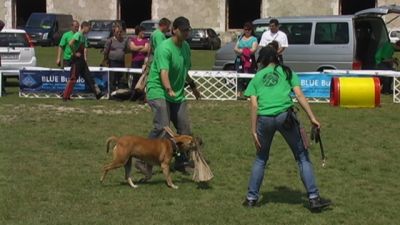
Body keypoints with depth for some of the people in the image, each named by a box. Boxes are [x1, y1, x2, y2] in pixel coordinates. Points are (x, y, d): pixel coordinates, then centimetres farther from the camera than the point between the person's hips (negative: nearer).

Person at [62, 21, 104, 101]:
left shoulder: (84, 37, 17)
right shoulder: (78, 34, -12)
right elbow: (70, 43, -26)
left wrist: (85, 59, 6)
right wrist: (75, 53, -18)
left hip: (81, 60, 9)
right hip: (76, 59, -9)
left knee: (88, 77, 9)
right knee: (73, 78, -6)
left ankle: (97, 92, 10)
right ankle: (66, 96, -1)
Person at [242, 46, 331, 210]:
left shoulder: (257, 77, 18)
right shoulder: (286, 72, 15)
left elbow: (254, 105, 7)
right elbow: (299, 95, 3)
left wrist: (254, 131, 7)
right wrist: (312, 118, 0)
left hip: (264, 119, 2)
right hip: (285, 116, -2)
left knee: (260, 159, 20)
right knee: (302, 157, 7)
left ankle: (251, 198, 22)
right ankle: (313, 198, 4)